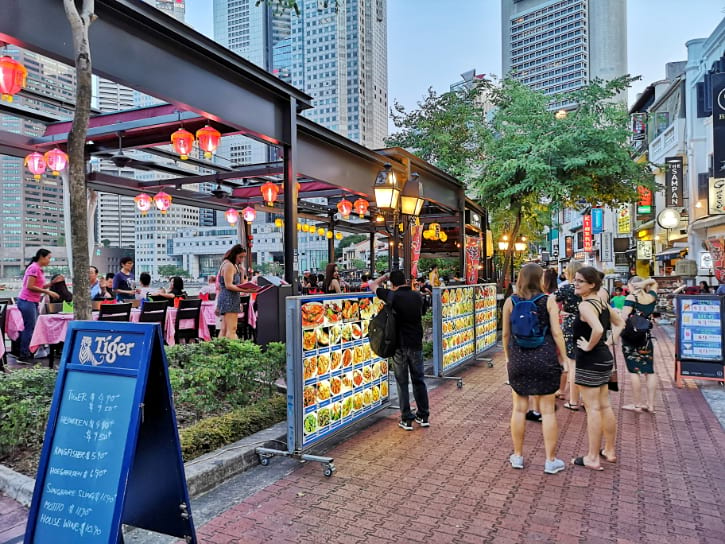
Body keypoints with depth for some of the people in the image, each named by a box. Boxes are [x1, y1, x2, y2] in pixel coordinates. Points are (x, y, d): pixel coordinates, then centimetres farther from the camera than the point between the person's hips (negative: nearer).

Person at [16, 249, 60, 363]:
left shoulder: (39, 269, 15)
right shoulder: (34, 268, -13)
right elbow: (30, 286, -20)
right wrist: (48, 292, -18)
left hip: (33, 302, 10)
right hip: (27, 302, -10)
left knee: (33, 328, 11)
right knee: (29, 328, -6)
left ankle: (28, 354, 17)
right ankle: (23, 356, -1)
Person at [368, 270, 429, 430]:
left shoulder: (393, 296, -11)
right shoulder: (418, 296, 1)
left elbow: (372, 285, 1)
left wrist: (385, 276, 15)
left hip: (399, 345, -3)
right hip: (416, 344, 4)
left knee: (402, 383, 6)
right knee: (419, 380, 14)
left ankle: (407, 419, 10)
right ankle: (423, 416, 22)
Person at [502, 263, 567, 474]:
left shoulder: (510, 301, -1)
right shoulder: (548, 301, -5)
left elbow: (505, 333, 4)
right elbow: (556, 333, -7)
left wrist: (507, 355, 18)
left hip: (518, 359, 1)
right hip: (545, 359, -1)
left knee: (519, 408, 11)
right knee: (547, 410, 8)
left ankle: (518, 456, 22)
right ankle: (551, 460, 17)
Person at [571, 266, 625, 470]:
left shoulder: (585, 305, -19)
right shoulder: (602, 303, 9)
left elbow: (598, 329, -35)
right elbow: (620, 323, 21)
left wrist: (589, 346, -20)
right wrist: (610, 341, 13)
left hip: (590, 361, -9)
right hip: (605, 358, 9)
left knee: (593, 408, -2)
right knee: (605, 406, 17)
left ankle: (592, 458, 7)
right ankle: (609, 451, 30)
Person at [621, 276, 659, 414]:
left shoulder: (631, 298, -11)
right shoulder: (652, 297, 4)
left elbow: (623, 319, -17)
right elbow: (654, 282, 22)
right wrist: (644, 283, 3)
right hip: (646, 338, 5)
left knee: (634, 370, 0)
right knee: (649, 371, 9)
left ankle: (637, 404, 6)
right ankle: (650, 404, 13)